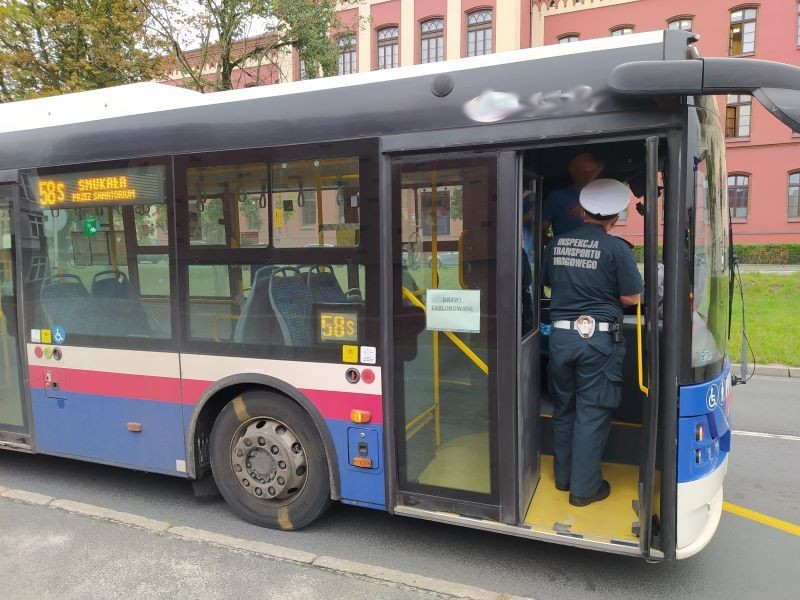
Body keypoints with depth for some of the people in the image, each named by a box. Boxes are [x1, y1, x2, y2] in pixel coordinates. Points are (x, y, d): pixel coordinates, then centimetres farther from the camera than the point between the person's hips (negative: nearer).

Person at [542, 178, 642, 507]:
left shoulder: (556, 243, 4)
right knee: (591, 414, 4)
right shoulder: (616, 248, -9)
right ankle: (584, 487, 13)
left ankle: (563, 477, 29)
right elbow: (631, 298, -6)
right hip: (597, 336, -4)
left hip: (560, 334, 4)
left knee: (563, 408, 16)